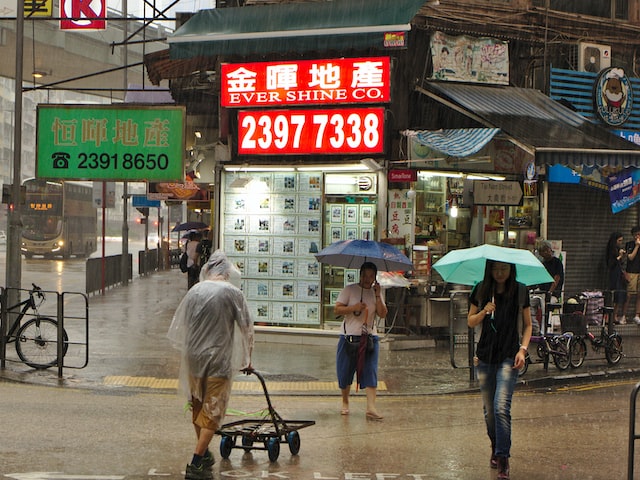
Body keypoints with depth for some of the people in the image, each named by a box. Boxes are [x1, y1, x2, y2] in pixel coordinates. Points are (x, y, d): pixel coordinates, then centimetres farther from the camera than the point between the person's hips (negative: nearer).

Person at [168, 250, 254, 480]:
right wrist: (246, 358, 14)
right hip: (218, 360, -4)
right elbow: (246, 328, 0)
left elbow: (178, 327, 12)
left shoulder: (194, 291, 5)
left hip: (193, 358, 4)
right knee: (212, 412, 1)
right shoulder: (232, 292, -6)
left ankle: (204, 454, 33)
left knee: (197, 407, 19)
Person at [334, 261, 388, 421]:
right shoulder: (350, 289, 1)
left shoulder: (376, 292, 9)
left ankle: (371, 407, -17)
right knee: (345, 373, 6)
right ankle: (345, 403, 26)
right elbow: (337, 310, -5)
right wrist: (354, 307, -19)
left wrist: (377, 295, -11)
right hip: (349, 337, -1)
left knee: (371, 371, -11)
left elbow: (383, 314, -2)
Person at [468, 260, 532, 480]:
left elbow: (527, 324, 7)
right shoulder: (481, 290, 3)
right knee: (489, 408, 10)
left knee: (501, 407, -16)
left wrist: (523, 349, -8)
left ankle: (503, 458, -12)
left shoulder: (520, 291, 0)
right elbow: (470, 322, 8)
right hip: (485, 355, 3)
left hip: (509, 356, -3)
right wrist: (484, 312, -13)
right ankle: (496, 448, 32)